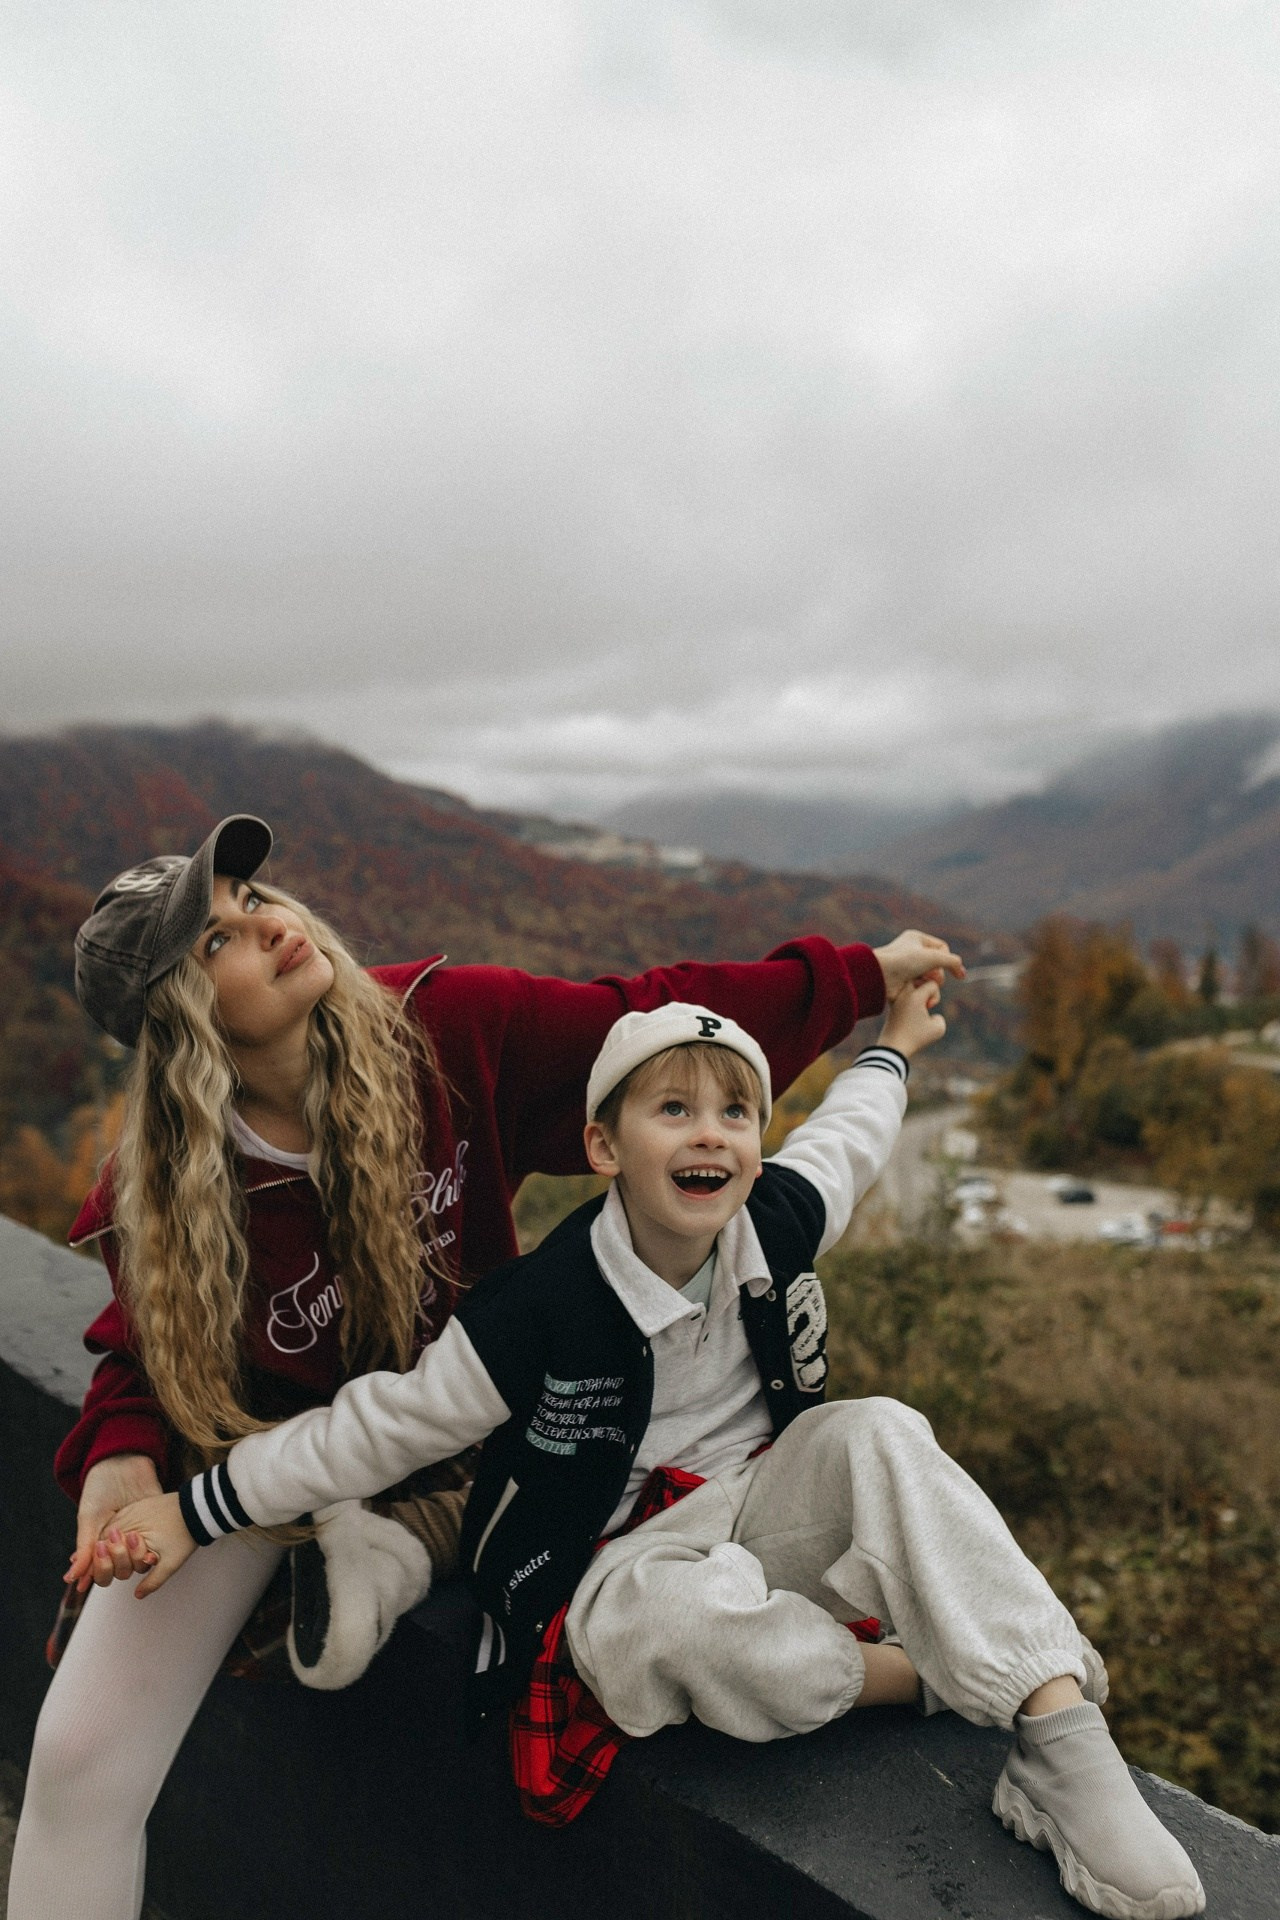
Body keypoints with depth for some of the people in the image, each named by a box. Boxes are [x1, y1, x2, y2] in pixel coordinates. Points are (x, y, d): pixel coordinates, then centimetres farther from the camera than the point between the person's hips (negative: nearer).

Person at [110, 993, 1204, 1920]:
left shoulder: (778, 1225, -10)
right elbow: (383, 1428, -13)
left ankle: (1058, 1720, -26)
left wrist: (895, 1047, 31)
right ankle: (941, 1672, -16)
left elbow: (846, 1137, 14)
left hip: (757, 1506, 4)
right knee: (689, 1619, -37)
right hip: (620, 1565, -4)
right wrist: (193, 1513, -13)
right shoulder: (545, 1307, -23)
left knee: (879, 1435, -23)